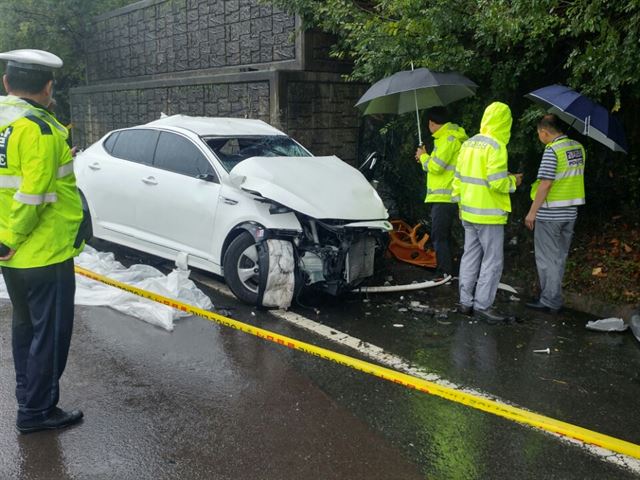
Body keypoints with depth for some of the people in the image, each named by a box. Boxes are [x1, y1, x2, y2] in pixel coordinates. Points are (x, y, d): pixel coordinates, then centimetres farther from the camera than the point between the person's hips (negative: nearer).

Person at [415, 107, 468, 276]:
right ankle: (447, 273, 23)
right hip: (443, 196, 11)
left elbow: (436, 166, -18)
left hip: (444, 197, -11)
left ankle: (446, 274, -10)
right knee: (443, 236, 16)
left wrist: (423, 156, -1)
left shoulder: (449, 138, -13)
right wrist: (426, 157, 23)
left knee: (439, 237, -11)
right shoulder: (447, 136, 19)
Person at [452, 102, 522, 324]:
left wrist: (460, 201, 22)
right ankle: (482, 305, 3)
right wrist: (513, 181, -2)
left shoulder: (468, 144, 8)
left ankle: (466, 301, 19)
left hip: (468, 212, 8)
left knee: (470, 257, 13)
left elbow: (458, 178, 13)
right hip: (488, 214, -8)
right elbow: (497, 182, -21)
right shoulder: (496, 147, -16)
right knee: (492, 261, 1)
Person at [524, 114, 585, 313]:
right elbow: (575, 177, 13)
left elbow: (546, 184, -20)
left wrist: (532, 212, -15)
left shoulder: (552, 150, -16)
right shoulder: (578, 147, 7)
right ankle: (555, 299, 25)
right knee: (559, 257, 16)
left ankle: (549, 301, 8)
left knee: (547, 259, 3)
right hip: (570, 212, 8)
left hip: (550, 214, -8)